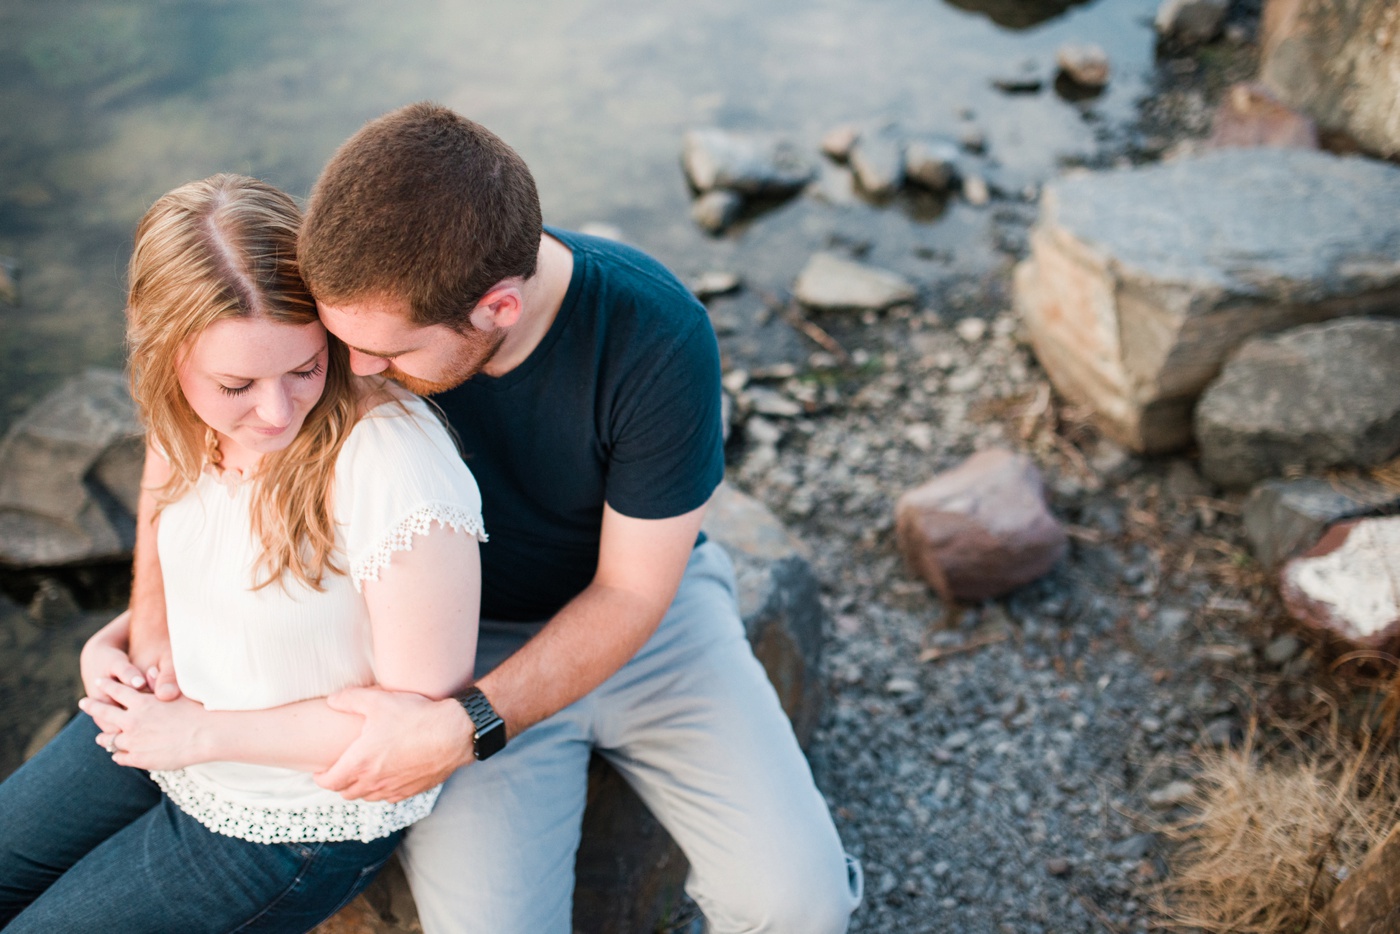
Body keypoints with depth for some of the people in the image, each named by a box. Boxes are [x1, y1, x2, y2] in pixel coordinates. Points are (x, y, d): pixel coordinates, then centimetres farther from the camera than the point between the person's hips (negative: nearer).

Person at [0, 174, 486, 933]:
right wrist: (113, 642, -7)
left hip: (298, 817, -7)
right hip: (168, 724, 7)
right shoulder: (191, 416, -11)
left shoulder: (399, 468, -35)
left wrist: (207, 733, -20)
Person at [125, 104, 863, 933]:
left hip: (639, 609, 0)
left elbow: (632, 590, -17)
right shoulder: (362, 295, -21)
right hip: (462, 632, 1)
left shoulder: (658, 338, -28)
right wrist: (153, 618, -10)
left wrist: (467, 728, -28)